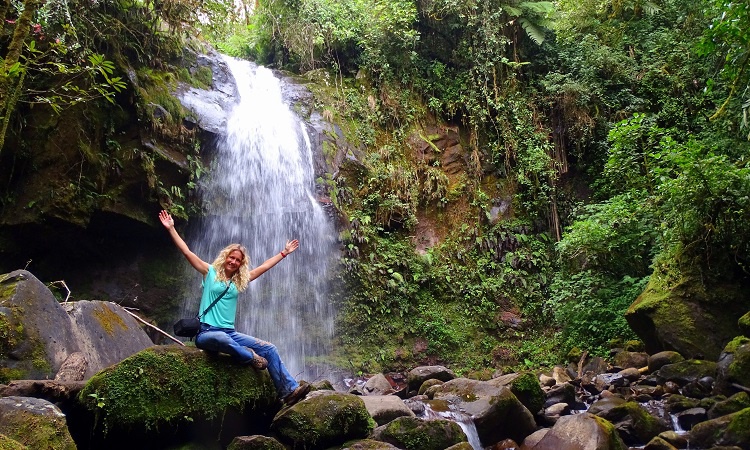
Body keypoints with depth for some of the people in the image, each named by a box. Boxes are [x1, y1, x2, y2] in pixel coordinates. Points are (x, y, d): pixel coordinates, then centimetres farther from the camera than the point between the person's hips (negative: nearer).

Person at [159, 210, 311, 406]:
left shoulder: (240, 280, 16)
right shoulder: (210, 272, 4)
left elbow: (264, 266, 22)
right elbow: (187, 252, -2)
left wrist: (284, 253, 25)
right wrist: (171, 229, -8)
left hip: (230, 333, 5)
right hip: (206, 332, -5)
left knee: (270, 349, -10)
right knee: (222, 339, -43)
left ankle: (289, 391, -15)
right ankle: (250, 358, -13)